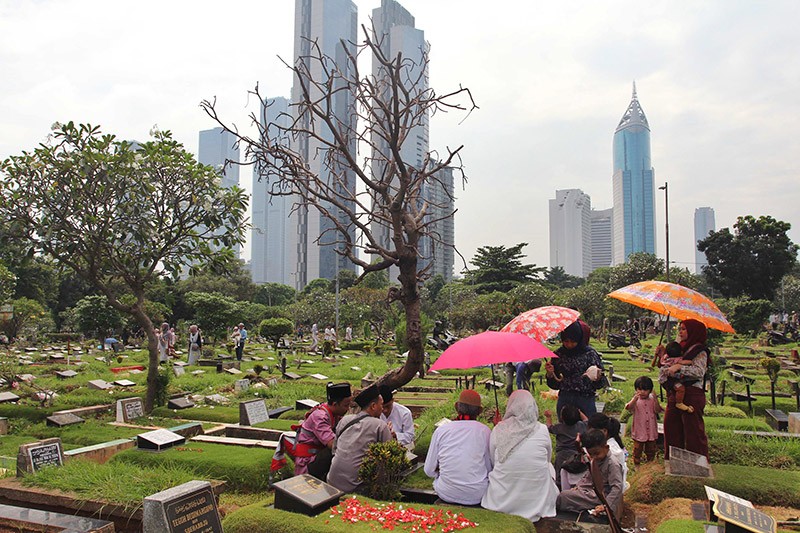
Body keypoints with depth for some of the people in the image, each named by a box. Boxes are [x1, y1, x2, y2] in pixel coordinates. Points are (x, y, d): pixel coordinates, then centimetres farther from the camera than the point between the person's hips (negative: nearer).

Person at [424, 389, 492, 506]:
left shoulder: (441, 430, -3)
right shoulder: (485, 431, -4)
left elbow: (429, 471, 2)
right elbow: (490, 469, 0)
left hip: (446, 495, 1)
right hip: (477, 497, -1)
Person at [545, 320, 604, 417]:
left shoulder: (589, 353, -4)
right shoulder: (558, 354, 4)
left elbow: (599, 385, -2)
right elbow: (555, 385, 9)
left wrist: (597, 377, -21)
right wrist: (550, 374, -8)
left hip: (585, 401, -2)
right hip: (564, 401, 2)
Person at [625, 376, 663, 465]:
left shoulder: (652, 399, -1)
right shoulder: (635, 400, -8)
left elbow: (657, 410, -12)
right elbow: (629, 407, -26)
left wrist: (655, 400, -25)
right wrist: (635, 398, -41)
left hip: (651, 430, 2)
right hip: (639, 430, -2)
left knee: (651, 449, 17)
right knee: (638, 449, 6)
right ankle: (636, 464, 19)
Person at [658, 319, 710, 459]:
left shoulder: (699, 351, -6)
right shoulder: (680, 348, 17)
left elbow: (699, 371, -22)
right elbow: (668, 370, 22)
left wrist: (679, 367, -30)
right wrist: (662, 355, 11)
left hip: (691, 395, -8)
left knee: (693, 431, -3)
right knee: (671, 428, 11)